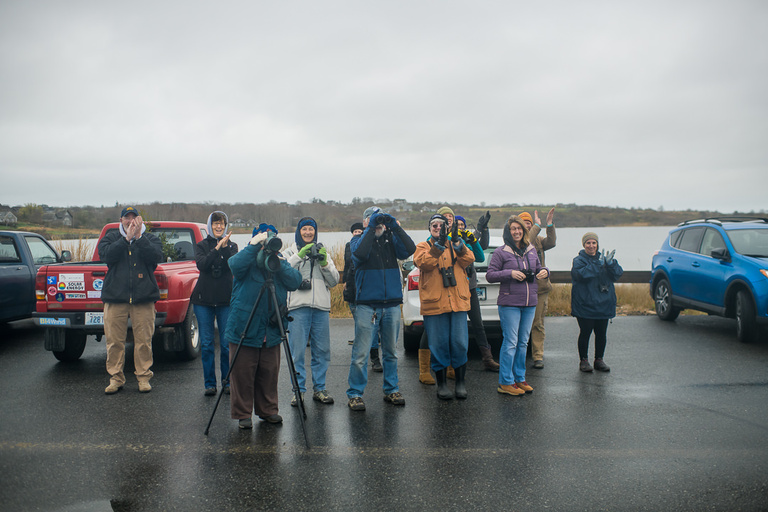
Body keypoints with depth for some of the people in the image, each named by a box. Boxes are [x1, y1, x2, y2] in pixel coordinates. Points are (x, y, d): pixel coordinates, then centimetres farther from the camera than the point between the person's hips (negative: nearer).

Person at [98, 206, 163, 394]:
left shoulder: (150, 239, 12)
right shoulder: (111, 238, 13)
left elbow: (156, 257, -9)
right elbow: (106, 255, -8)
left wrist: (139, 237, -13)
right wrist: (126, 238, -13)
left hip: (144, 298, -1)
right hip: (115, 297, 1)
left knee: (144, 341, 0)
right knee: (114, 341, 2)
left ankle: (144, 377, 10)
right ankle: (115, 378, 13)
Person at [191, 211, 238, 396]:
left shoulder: (232, 246, 8)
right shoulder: (201, 245, 8)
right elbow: (201, 264, -11)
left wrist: (224, 248, -23)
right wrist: (217, 249, -20)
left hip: (226, 299, 0)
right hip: (204, 300, 0)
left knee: (227, 344, -1)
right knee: (206, 344, 2)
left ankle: (228, 381, 12)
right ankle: (209, 383, 11)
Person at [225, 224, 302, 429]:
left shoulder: (280, 262, 10)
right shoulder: (248, 261, 0)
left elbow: (295, 282, -5)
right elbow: (235, 265, -24)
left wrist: (278, 263, -18)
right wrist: (254, 245, -29)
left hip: (271, 332, 3)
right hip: (244, 330, -3)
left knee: (269, 374, 10)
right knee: (243, 375, -1)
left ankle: (268, 410, 24)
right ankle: (242, 414, 11)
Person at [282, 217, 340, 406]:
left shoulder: (323, 252, 18)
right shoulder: (290, 252, 10)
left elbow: (334, 281, 10)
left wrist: (324, 263, -5)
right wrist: (300, 256, -15)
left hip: (321, 307, 3)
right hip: (298, 307, -3)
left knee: (322, 351, 5)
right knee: (297, 351, -3)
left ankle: (319, 389, 15)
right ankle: (299, 390, 6)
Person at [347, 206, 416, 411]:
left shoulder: (392, 239, 10)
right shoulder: (359, 239, 4)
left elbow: (410, 249, -8)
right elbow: (359, 254, -19)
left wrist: (395, 226, -13)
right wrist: (371, 228, -16)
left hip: (392, 304, 3)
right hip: (367, 304, -3)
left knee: (390, 352, 13)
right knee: (361, 353, -5)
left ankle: (391, 390, 24)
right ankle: (355, 394, 4)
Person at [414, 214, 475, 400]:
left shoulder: (456, 245, 15)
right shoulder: (423, 246, 8)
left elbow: (468, 260, -4)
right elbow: (423, 262, -13)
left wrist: (458, 244, -21)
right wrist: (439, 244, -23)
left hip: (458, 302, 2)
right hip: (434, 304, -2)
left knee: (459, 343, 3)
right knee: (438, 345, 3)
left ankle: (460, 382, 16)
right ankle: (441, 384, 15)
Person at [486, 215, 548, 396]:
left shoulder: (531, 250, 12)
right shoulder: (501, 252, -4)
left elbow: (537, 268, 24)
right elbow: (490, 275, -6)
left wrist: (544, 271, 1)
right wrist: (510, 274, -18)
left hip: (530, 303, 6)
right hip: (509, 304, -6)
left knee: (523, 342, 12)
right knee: (510, 343, -5)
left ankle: (519, 378, 22)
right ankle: (505, 382, 3)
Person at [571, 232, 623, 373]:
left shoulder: (603, 258, 11)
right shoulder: (579, 260, -3)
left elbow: (618, 274, 1)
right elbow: (581, 274, -23)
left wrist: (610, 263, -17)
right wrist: (598, 263, -24)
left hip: (603, 305, 4)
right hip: (584, 305, -4)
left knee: (601, 334, 9)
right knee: (585, 332, 1)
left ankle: (599, 360, 22)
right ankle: (583, 360, 14)